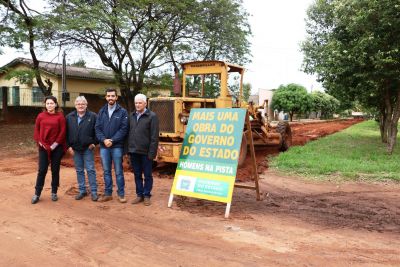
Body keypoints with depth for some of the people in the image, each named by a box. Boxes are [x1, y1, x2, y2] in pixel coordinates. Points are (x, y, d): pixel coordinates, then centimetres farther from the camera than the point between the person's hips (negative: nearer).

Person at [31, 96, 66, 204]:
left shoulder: (60, 116, -2)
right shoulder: (41, 116, 5)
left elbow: (62, 132, -5)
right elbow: (36, 130, 6)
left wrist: (55, 144, -10)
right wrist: (40, 142, -5)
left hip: (56, 147, -1)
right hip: (43, 147, 1)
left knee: (55, 170, 7)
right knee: (42, 170, 3)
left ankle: (54, 192, 20)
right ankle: (37, 194, 13)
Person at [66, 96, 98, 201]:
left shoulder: (93, 116, -4)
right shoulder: (69, 117, 5)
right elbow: (66, 133, 6)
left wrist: (94, 142, -5)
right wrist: (68, 146, 1)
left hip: (88, 148, -3)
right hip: (75, 149, 3)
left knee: (90, 170, -1)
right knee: (79, 171, 10)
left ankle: (94, 191, 7)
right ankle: (82, 191, 20)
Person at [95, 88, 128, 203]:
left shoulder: (122, 112, -1)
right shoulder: (102, 111, 10)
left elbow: (124, 129, -8)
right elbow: (97, 128, 5)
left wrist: (112, 140, -15)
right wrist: (103, 139, -12)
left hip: (117, 146, -3)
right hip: (104, 146, 4)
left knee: (118, 171, 2)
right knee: (106, 171, 10)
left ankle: (121, 194, 11)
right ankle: (108, 193, 20)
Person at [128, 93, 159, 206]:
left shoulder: (152, 116, -7)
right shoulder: (132, 116, 10)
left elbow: (154, 136, -11)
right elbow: (129, 133, 13)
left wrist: (152, 152, -15)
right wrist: (128, 148, 6)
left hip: (145, 152, -5)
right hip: (133, 151, 5)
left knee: (147, 175, 7)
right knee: (137, 175, 13)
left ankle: (147, 195, 18)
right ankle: (139, 194, 24)